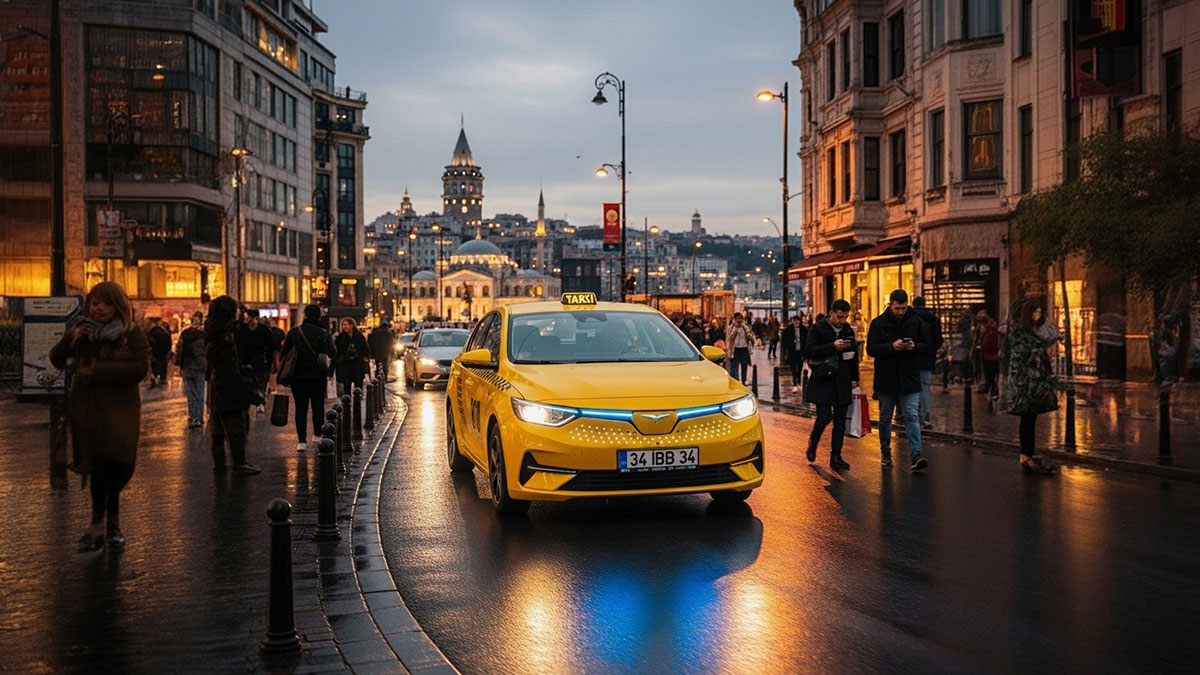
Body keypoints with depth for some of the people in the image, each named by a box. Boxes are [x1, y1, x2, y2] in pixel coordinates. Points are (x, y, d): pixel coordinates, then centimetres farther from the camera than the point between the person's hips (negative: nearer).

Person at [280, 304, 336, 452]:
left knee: (301, 408, 3)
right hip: (318, 375, 0)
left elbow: (285, 352, -1)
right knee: (318, 406, 15)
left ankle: (301, 440, -3)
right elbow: (332, 354, -10)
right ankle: (318, 434, 17)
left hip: (298, 375, 1)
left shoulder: (294, 332, -2)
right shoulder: (324, 333, -4)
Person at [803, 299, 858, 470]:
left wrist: (854, 378, 16)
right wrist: (832, 346, -21)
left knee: (840, 420, 3)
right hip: (823, 381, -5)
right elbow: (808, 352, -14)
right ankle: (812, 446, 14)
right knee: (824, 417, -12)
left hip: (843, 382, 5)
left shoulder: (848, 331, 12)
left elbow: (854, 355, 22)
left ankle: (836, 456, 10)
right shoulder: (818, 329, -4)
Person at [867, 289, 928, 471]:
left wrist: (914, 346, -14)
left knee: (911, 417, -9)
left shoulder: (915, 321, 3)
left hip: (909, 379, 0)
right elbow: (871, 348, -10)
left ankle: (916, 455, -15)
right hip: (886, 379, 0)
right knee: (885, 418, 13)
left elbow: (925, 345, 8)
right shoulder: (878, 323, -4)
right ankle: (885, 452, 27)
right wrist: (891, 346, -25)